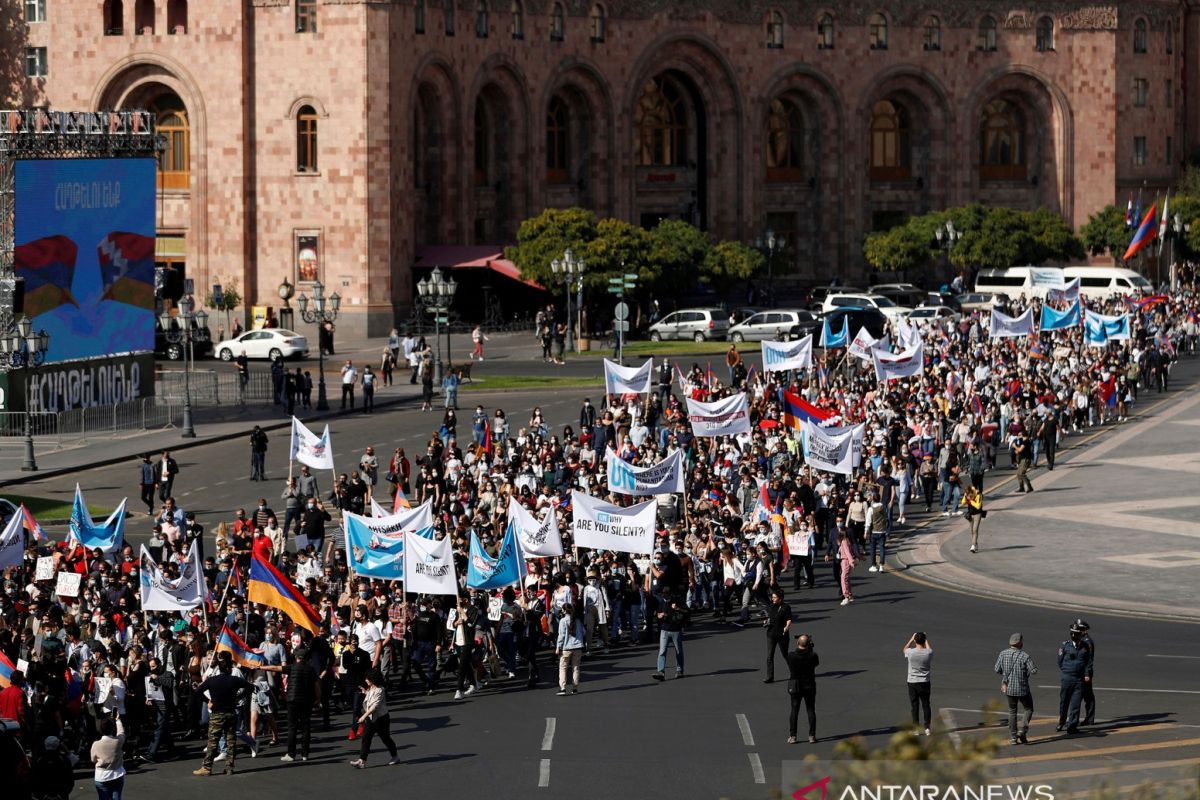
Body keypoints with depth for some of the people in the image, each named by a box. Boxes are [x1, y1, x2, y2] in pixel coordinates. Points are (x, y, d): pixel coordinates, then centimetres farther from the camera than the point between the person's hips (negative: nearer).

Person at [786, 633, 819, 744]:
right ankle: (812, 736, 9)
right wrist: (811, 649, 10)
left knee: (794, 711, 10)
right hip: (809, 687, 0)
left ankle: (792, 736, 11)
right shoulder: (812, 656, -16)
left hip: (795, 688, 0)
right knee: (811, 711, 10)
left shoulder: (791, 656, -15)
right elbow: (817, 662, 4)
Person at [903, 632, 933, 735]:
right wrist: (926, 640, 24)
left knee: (914, 706, 6)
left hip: (912, 682, -1)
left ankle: (916, 728, 7)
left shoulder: (910, 652, -14)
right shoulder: (928, 653, -11)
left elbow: (904, 649, 12)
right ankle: (927, 727, 8)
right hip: (925, 683, 1)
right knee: (926, 705, 9)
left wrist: (911, 639, 17)